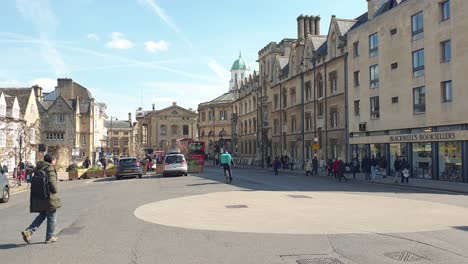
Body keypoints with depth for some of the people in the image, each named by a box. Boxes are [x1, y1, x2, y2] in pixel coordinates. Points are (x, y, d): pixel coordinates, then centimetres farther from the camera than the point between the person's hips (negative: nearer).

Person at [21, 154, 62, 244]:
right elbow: (52, 183, -22)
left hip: (38, 197, 8)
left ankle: (28, 231, 7)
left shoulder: (38, 169, 10)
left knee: (42, 215, 21)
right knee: (52, 217, 8)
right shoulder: (50, 169, -15)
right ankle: (50, 237, 16)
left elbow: (34, 182, 14)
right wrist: (55, 192, -5)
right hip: (48, 197, -8)